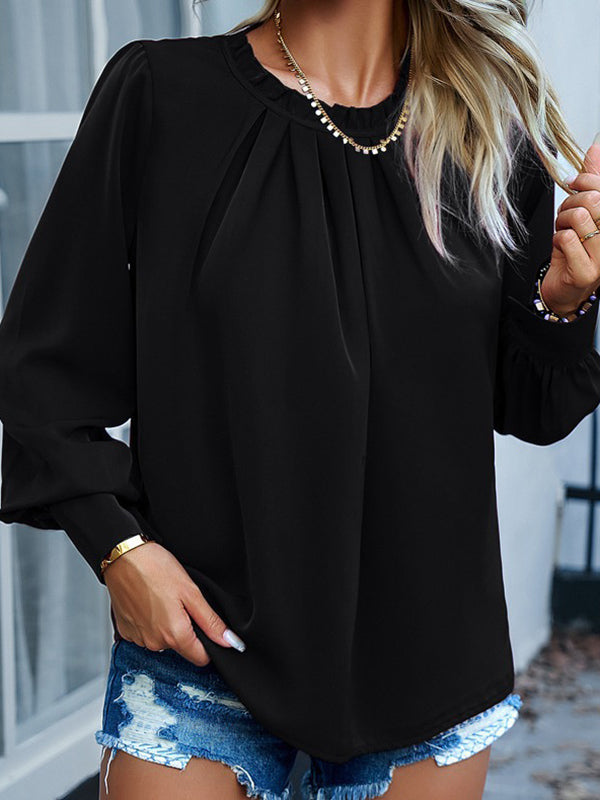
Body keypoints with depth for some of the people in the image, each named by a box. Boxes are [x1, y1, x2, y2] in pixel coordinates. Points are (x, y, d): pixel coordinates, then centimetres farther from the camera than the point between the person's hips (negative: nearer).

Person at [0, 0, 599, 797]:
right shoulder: (159, 92, -5)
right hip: (199, 629, -1)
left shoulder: (494, 121, 1)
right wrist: (115, 544, -9)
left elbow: (525, 408, 6)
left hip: (426, 637, 2)